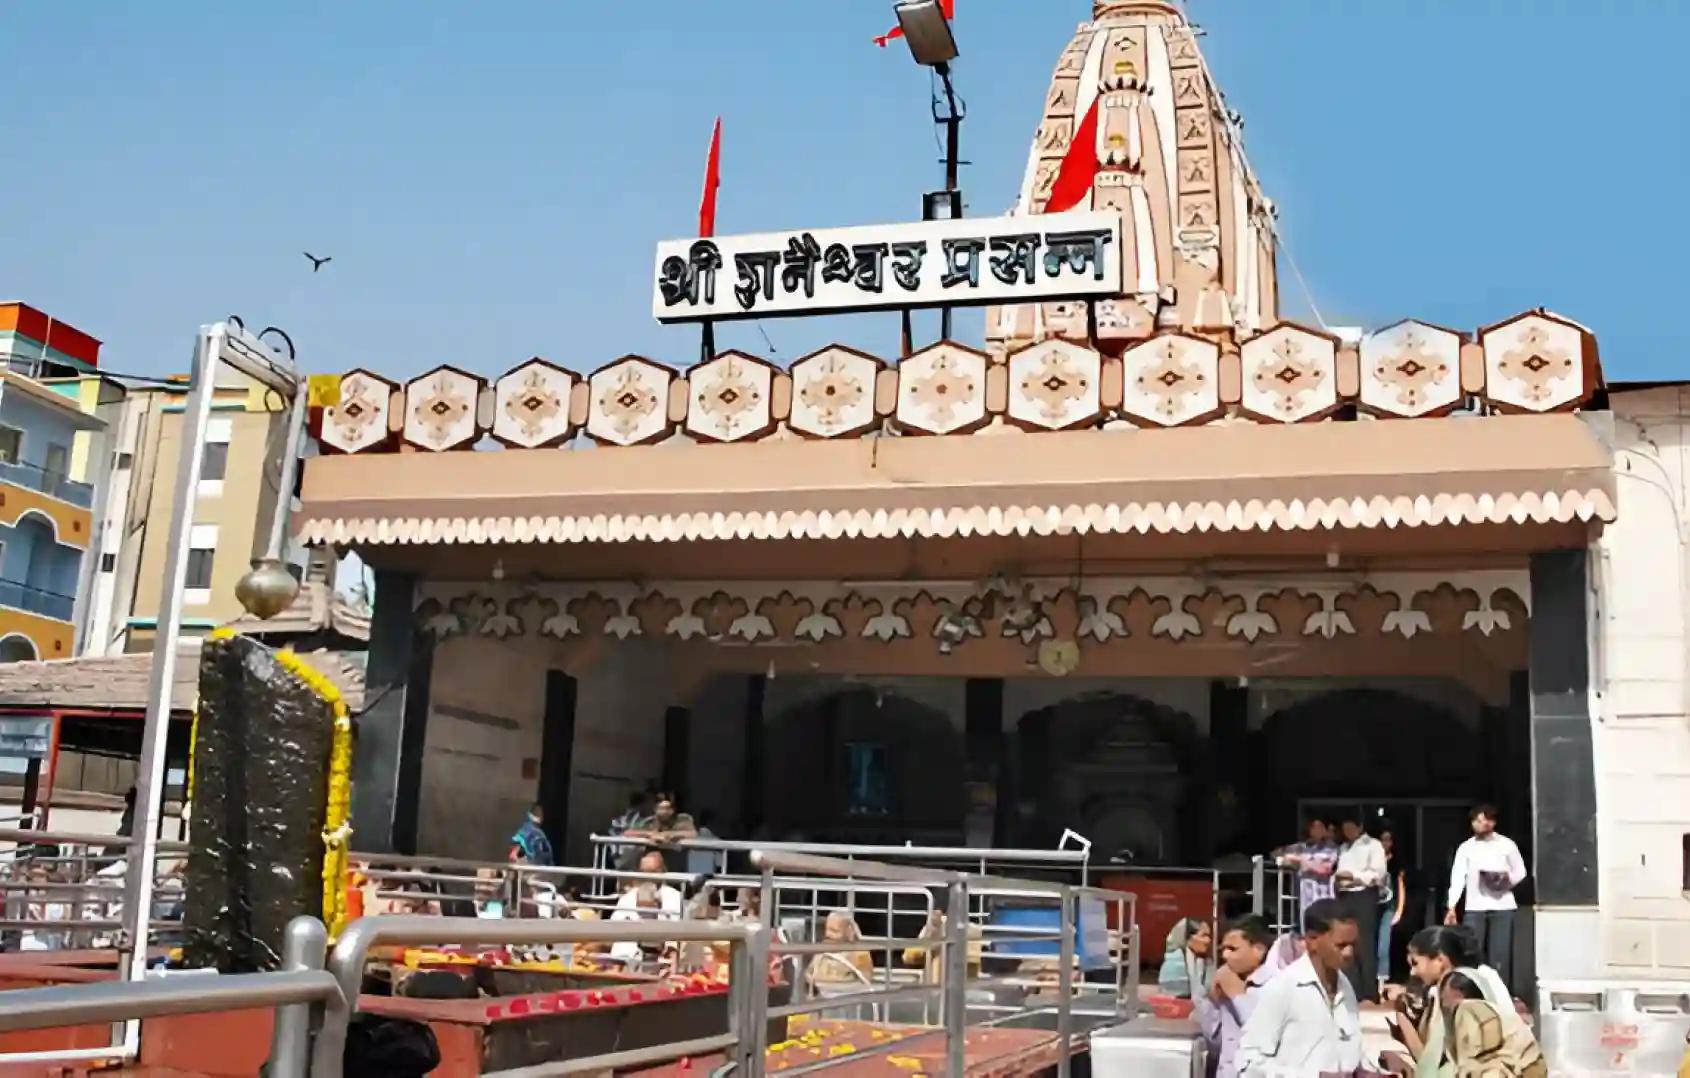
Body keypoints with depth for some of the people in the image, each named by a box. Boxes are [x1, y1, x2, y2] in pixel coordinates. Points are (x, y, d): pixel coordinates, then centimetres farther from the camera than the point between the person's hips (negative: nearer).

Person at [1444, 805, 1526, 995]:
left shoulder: (1506, 844, 6)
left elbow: (1520, 871, 11)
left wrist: (1508, 880, -11)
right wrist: (1451, 907, -8)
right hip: (1474, 908, 1)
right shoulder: (1465, 847, 7)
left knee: (1500, 955, -1)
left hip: (1502, 907, -1)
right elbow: (1458, 877, 0)